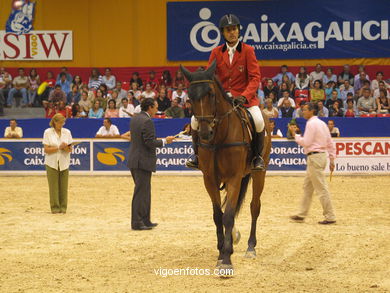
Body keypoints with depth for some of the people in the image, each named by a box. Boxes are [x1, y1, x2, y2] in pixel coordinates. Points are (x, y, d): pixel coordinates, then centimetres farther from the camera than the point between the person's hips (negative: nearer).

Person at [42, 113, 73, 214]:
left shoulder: (67, 132, 8)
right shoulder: (48, 132, -1)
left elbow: (70, 150, 7)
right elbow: (46, 149, -6)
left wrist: (66, 148, -15)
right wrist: (58, 147, -15)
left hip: (64, 162, 2)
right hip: (52, 163, -2)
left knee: (63, 186, 1)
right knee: (53, 186, -4)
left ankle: (63, 207, 8)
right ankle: (55, 207, 3)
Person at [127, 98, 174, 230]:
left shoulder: (134, 119, 12)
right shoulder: (147, 121, -18)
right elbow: (150, 142, -22)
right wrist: (165, 141, -8)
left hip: (134, 160, 10)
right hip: (143, 162, -10)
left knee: (144, 191, 17)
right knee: (141, 192, -4)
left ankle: (145, 220, 24)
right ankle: (137, 223, 0)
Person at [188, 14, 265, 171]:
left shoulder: (248, 50, -2)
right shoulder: (216, 52, 7)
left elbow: (255, 78, -7)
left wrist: (244, 96, -22)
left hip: (244, 97, -3)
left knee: (258, 121, -30)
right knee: (196, 119, -15)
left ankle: (258, 156, -5)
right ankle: (198, 155, 8)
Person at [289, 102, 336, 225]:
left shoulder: (311, 123, -13)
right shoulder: (322, 123, 16)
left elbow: (306, 142, -17)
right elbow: (330, 143, 16)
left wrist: (295, 135, -3)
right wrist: (332, 159, 17)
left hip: (314, 157, -10)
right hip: (322, 154, 10)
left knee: (321, 188, -7)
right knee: (307, 186, 16)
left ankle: (330, 217, -5)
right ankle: (302, 214, 22)